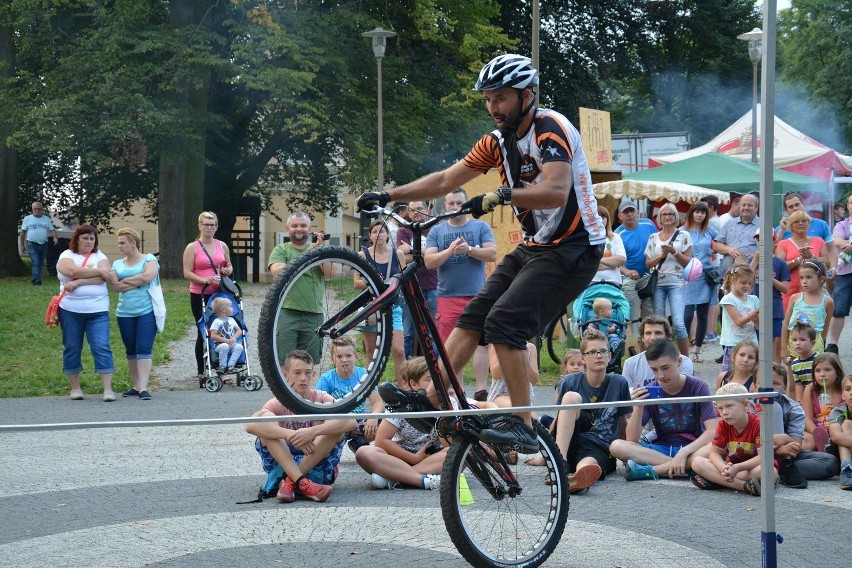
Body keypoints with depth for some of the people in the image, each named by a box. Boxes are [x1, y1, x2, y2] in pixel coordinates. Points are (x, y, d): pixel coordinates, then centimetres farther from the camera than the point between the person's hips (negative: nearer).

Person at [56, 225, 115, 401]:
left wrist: (78, 282, -15)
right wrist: (98, 271, -10)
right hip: (71, 310, 0)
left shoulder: (100, 257, 10)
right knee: (71, 349, 6)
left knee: (102, 348, -8)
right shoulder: (67, 256, 5)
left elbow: (102, 278, -8)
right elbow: (72, 271, -16)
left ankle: (108, 389, -9)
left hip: (98, 310, 0)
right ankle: (75, 387, 18)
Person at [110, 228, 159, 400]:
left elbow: (147, 276, -17)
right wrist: (137, 283, -10)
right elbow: (114, 286, -1)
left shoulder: (148, 259, 2)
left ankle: (143, 388, -15)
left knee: (144, 349, -11)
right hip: (125, 313, 5)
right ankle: (136, 386, 14)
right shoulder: (118, 264, 14)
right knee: (131, 350, 7)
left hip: (147, 311, -5)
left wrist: (125, 281, -6)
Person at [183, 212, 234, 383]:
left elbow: (229, 266, 25)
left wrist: (228, 270, 1)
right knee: (203, 332, 0)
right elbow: (187, 273, -7)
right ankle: (201, 372, 6)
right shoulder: (192, 248, -2)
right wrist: (205, 280, -21)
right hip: (200, 295, -4)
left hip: (220, 294, 4)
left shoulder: (222, 246, 11)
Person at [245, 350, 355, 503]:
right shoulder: (279, 403, -2)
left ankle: (290, 481, -25)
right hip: (283, 466, 0)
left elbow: (350, 421, -22)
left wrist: (313, 432, -38)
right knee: (266, 418, -20)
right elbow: (251, 425, -25)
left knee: (338, 423, -21)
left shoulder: (321, 398, -1)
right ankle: (302, 483, -36)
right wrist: (292, 436, -38)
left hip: (317, 466, 0)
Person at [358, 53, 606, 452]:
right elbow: (445, 181, 13)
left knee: (504, 322, -21)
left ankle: (523, 426, -17)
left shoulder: (550, 128, -16)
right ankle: (431, 403, 0)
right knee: (474, 316, 0)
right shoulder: (499, 141, 9)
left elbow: (556, 192, -32)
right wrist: (387, 196, 7)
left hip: (573, 250, -9)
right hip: (534, 247, 9)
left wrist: (502, 195, -42)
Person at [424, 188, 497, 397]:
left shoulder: (480, 227, 9)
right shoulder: (436, 231, 12)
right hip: (447, 296, 1)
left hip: (477, 295, -1)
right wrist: (450, 251, -15)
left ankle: (481, 389, -8)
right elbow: (429, 261, 1)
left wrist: (469, 250, -16)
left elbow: (492, 254, -1)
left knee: (480, 342, -8)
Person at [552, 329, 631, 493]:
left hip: (599, 449, -1)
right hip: (568, 444, 1)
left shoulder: (619, 383, 7)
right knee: (572, 397, -25)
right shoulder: (569, 383, 4)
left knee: (589, 467, -38)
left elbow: (623, 423, 15)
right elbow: (558, 420, 11)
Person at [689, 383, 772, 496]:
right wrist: (723, 469, -29)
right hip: (731, 466, 4)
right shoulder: (723, 425, -4)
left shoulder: (758, 424, -18)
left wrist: (737, 468, -36)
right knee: (697, 462, -18)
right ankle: (744, 486, -30)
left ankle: (716, 481, -30)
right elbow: (714, 452, -6)